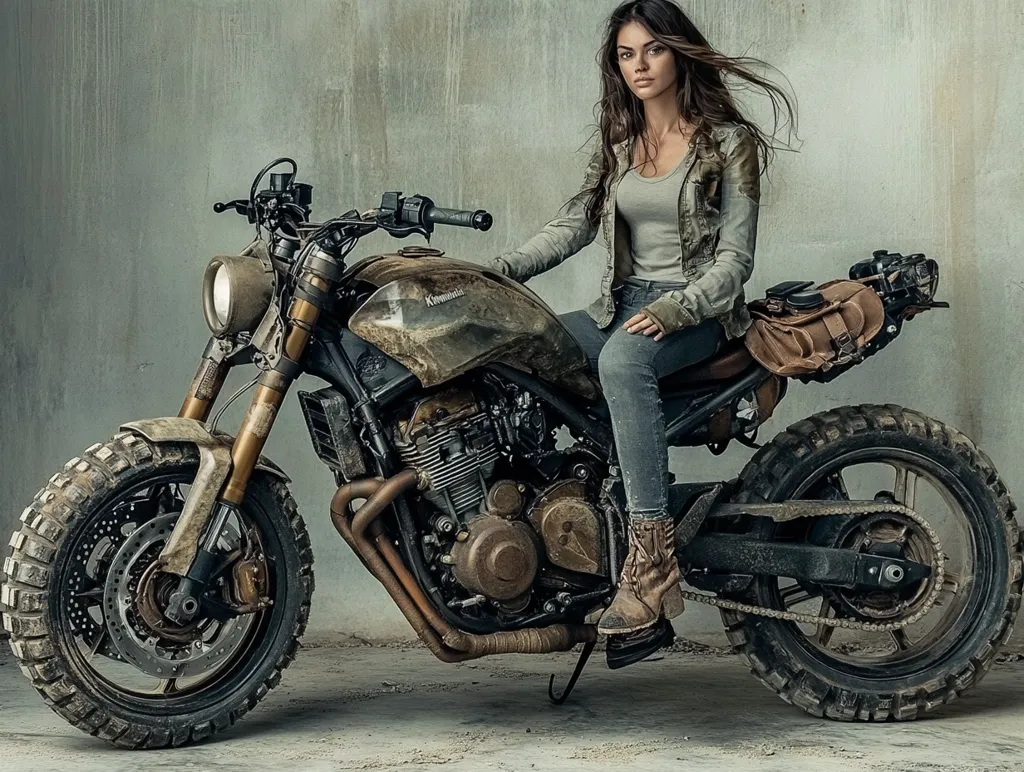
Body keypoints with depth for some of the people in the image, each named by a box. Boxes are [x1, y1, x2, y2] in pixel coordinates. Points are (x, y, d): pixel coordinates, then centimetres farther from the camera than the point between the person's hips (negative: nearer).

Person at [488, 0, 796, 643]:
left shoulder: (729, 141, -1)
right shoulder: (619, 142, 17)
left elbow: (734, 259, -7)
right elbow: (575, 224, 9)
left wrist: (673, 309, -23)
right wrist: (502, 269, -6)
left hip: (699, 312, -6)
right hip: (624, 305, 6)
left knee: (622, 360, -39)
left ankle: (653, 560, -42)